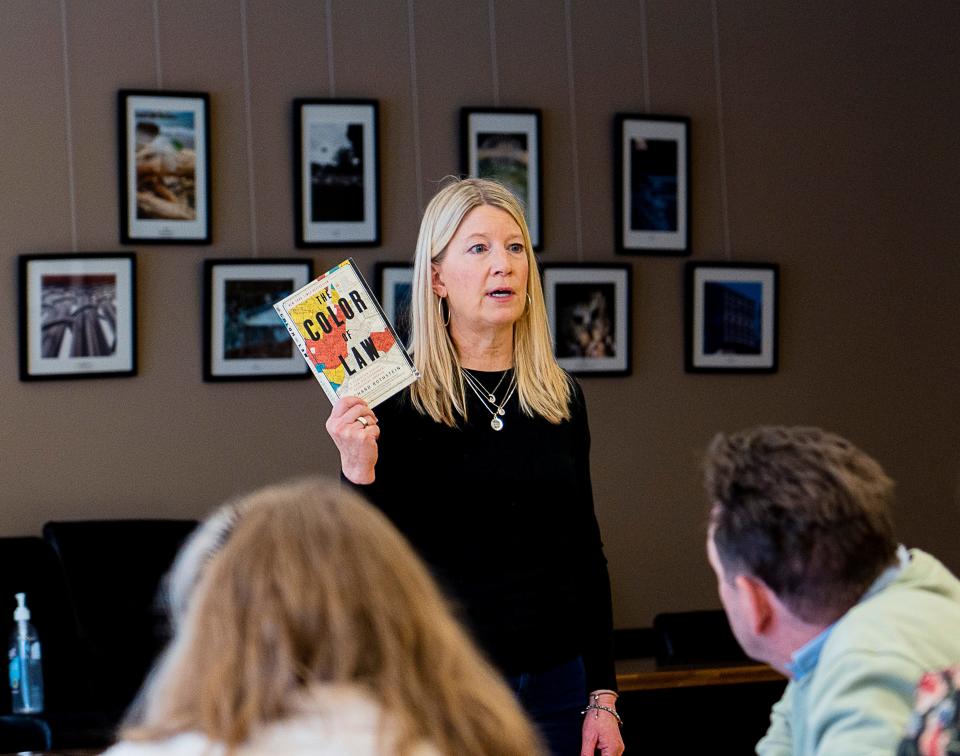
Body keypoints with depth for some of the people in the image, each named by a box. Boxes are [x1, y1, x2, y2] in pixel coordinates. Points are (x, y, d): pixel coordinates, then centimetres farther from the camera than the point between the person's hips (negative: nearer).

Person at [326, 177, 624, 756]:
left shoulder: (560, 397, 6)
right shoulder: (397, 400, -7)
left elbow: (586, 551, 10)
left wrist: (603, 697, 6)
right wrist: (358, 472, -24)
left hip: (556, 685, 4)